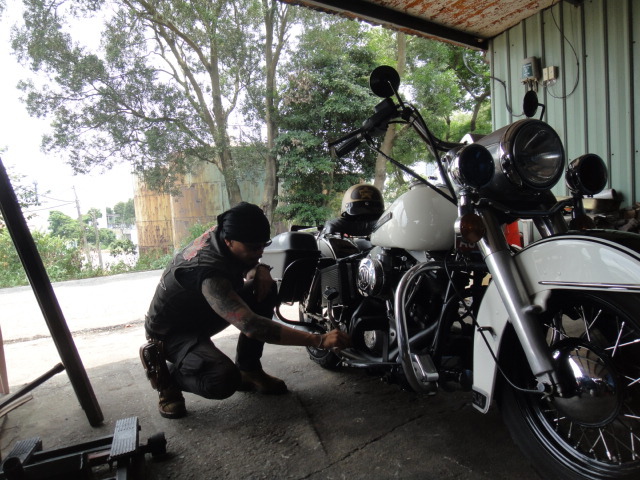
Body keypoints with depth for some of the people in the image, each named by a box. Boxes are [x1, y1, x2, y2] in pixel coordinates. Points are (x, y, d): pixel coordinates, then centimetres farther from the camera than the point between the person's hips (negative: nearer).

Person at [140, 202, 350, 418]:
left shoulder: (219, 233, -15)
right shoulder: (208, 273, -39)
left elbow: (244, 266, 8)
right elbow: (252, 326, -46)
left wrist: (260, 269, -19)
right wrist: (319, 340, -48)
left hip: (201, 312, 9)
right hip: (172, 331, -8)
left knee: (266, 289, -11)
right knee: (224, 380, -34)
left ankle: (248, 370, 2)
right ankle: (165, 372, -1)